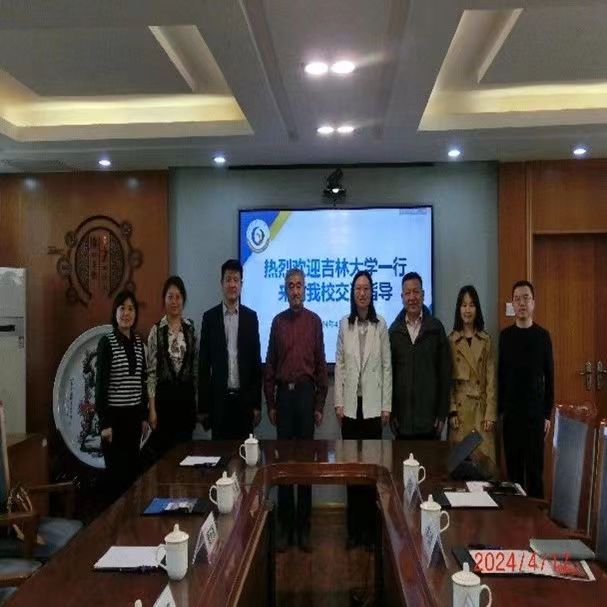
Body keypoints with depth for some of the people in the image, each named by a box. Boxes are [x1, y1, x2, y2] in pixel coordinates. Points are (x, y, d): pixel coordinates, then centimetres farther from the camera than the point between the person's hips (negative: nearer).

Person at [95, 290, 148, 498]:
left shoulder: (139, 342, 9)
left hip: (134, 414, 5)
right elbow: (100, 383, -9)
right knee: (117, 470, 0)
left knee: (132, 467, 9)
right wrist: (104, 423, -12)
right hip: (115, 414, -5)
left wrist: (144, 416, 12)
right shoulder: (107, 342, -7)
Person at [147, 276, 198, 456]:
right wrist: (152, 408, -8)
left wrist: (196, 399, 7)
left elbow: (195, 366, 10)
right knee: (163, 449, 4)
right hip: (164, 395, -3)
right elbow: (151, 371, -5)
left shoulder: (190, 328, 5)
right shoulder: (157, 330, -5)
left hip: (186, 396, 3)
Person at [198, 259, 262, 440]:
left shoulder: (251, 317, 5)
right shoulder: (210, 317, 2)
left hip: (244, 398, 1)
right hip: (219, 397, -1)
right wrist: (203, 405, -1)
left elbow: (256, 361, 5)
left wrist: (257, 403, 1)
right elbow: (204, 364, 2)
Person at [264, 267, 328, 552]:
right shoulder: (278, 321, 7)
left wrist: (319, 404, 0)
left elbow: (321, 364, 3)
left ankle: (303, 527, 14)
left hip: (306, 392, -1)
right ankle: (285, 526, 15)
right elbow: (270, 364, 8)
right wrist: (270, 402, 4)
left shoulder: (314, 321, 3)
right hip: (283, 392, 1)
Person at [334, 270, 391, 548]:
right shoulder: (344, 324, 4)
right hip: (350, 404, 2)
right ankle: (353, 528, 18)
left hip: (373, 404, -1)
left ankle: (369, 527, 14)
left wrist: (386, 405, -3)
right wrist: (338, 402, 0)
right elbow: (339, 364, 5)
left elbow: (387, 366, 1)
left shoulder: (380, 325, 0)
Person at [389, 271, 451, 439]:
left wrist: (442, 413, -2)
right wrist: (391, 412, 3)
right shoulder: (394, 330, 5)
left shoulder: (436, 327, 1)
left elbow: (445, 373, 1)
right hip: (402, 417, 1)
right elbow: (389, 373, 6)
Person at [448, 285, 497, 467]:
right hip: (460, 406, -1)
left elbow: (491, 378, 2)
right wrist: (451, 411, -7)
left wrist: (490, 413, -5)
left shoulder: (485, 340, 5)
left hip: (481, 406, 1)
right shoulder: (451, 340, 2)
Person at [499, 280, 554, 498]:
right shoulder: (505, 335, 2)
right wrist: (499, 409, 2)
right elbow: (500, 375, 4)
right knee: (513, 465, 7)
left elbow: (549, 377, 2)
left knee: (535, 466, 3)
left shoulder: (543, 336, -1)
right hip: (511, 412, 1)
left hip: (536, 412, -1)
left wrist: (548, 414, 0)